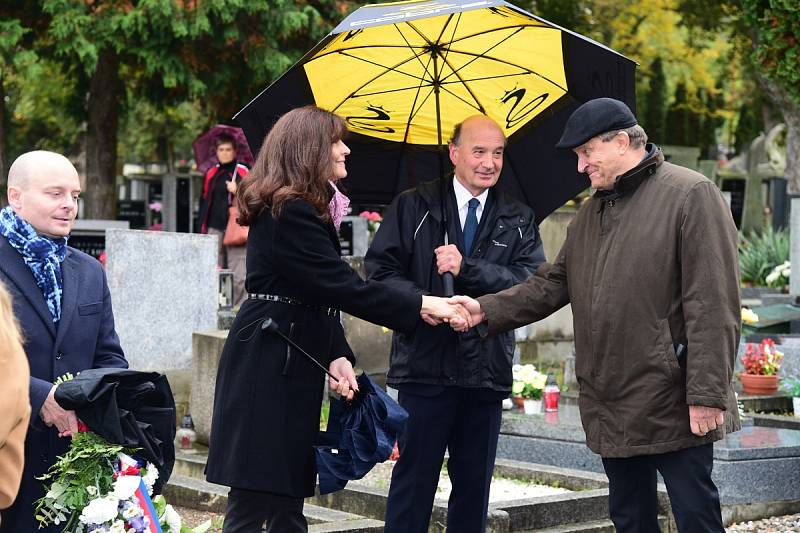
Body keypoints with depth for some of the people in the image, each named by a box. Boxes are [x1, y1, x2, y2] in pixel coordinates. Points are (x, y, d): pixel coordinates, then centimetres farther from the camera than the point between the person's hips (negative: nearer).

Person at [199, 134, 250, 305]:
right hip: (214, 229, 5)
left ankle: (239, 306, -6)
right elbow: (204, 201, 19)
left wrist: (237, 191, -15)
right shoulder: (211, 174, 15)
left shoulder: (243, 172, 2)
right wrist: (202, 228, 14)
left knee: (238, 275, -9)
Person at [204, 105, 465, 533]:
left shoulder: (307, 209, 17)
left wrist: (337, 356, 0)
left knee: (289, 498, 11)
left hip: (292, 369, 10)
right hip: (268, 371, -10)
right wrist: (421, 305, -16)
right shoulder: (290, 213, -15)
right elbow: (341, 286, -20)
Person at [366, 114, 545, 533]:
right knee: (414, 481, 0)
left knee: (474, 485, 11)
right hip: (425, 367, -3)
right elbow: (380, 270, -4)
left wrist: (467, 269, -16)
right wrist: (426, 303, -19)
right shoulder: (412, 207, 4)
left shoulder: (518, 220, 10)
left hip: (487, 370, 3)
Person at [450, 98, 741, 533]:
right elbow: (551, 284, 16)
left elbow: (714, 304, -15)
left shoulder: (690, 195, -9)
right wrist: (487, 310, 1)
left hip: (674, 408, -7)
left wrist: (707, 394, -19)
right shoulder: (591, 213, 16)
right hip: (614, 412, 8)